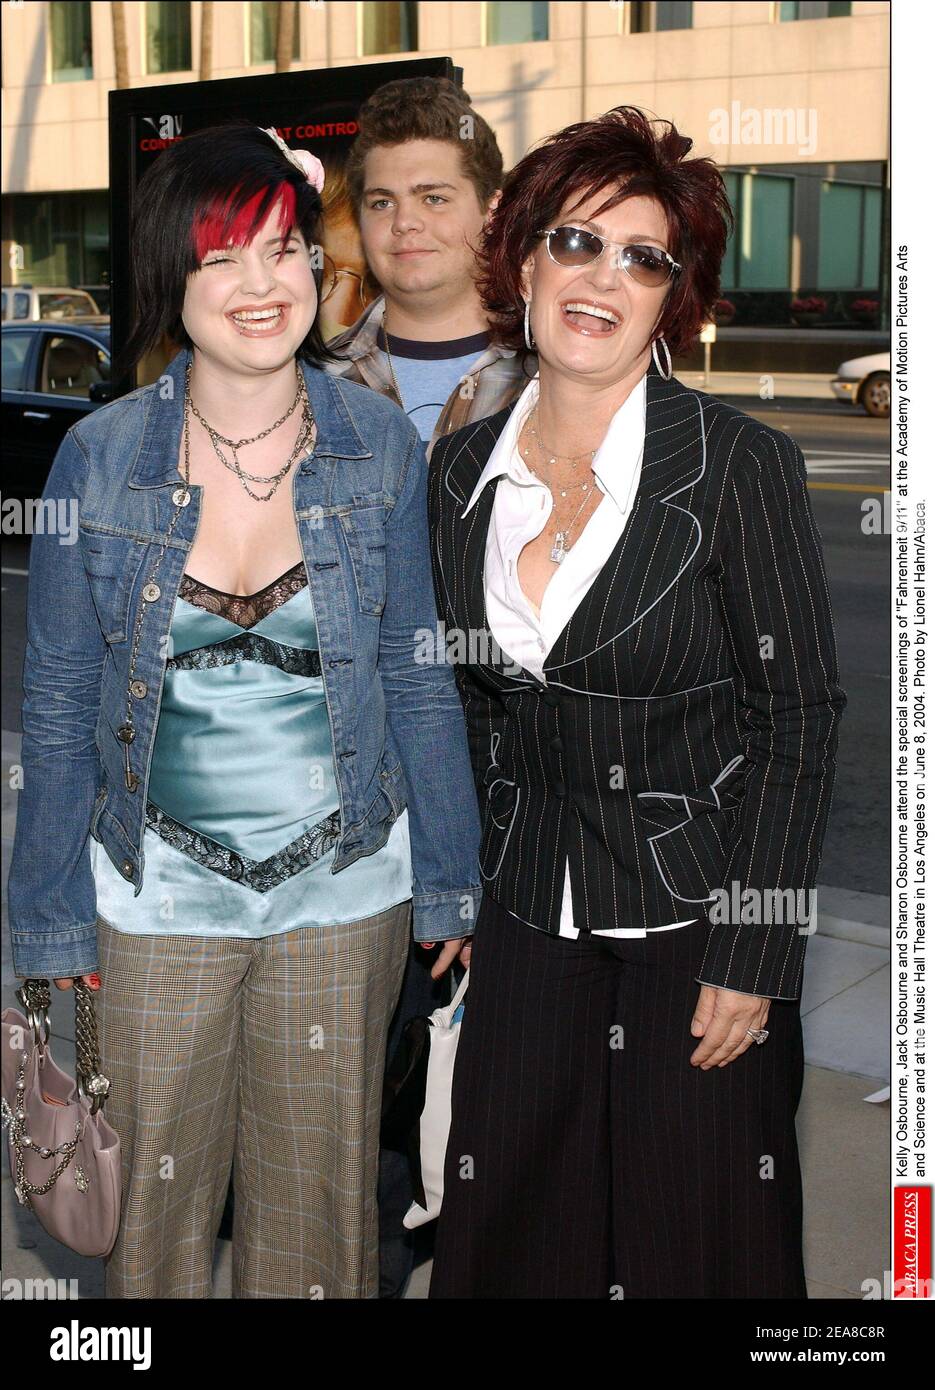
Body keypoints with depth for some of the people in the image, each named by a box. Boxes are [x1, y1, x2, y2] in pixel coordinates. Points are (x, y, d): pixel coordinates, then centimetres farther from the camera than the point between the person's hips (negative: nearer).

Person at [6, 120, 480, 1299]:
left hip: (346, 890, 1)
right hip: (158, 892, 0)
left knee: (319, 1193, 16)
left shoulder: (380, 445, -6)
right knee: (154, 1190, 15)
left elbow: (415, 675, 1)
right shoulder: (100, 457, -8)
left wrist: (449, 879, 4)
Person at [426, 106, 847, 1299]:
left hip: (698, 921, -4)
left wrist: (752, 958, -14)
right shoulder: (462, 469, 2)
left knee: (696, 1243, 9)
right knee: (515, 1242, 14)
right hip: (529, 923, 4)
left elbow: (800, 717, -12)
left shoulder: (740, 464, -13)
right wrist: (457, 893, 10)